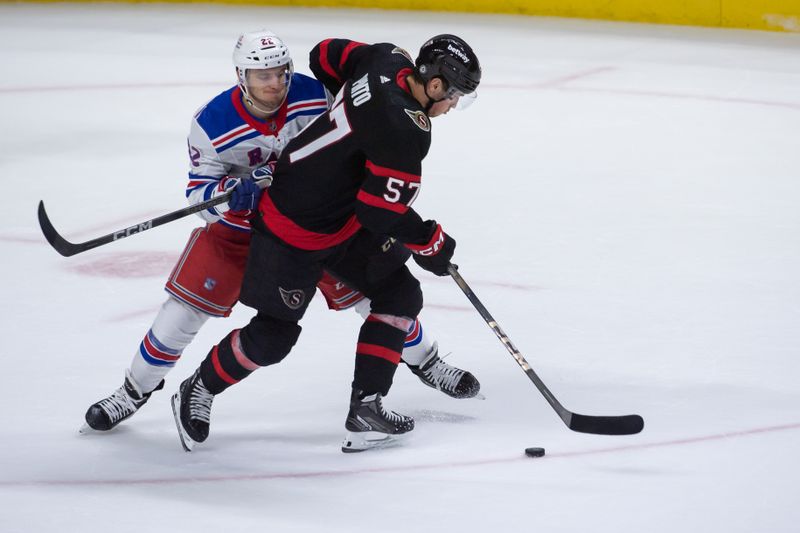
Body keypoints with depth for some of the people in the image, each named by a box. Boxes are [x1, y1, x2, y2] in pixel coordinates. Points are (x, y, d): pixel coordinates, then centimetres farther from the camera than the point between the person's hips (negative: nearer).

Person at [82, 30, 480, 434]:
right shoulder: (211, 125, -24)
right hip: (238, 225, -1)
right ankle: (134, 391, 9)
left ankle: (425, 361, 25)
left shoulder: (314, 97, -19)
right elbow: (199, 195, -20)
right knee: (189, 303, -9)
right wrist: (235, 190, -38)